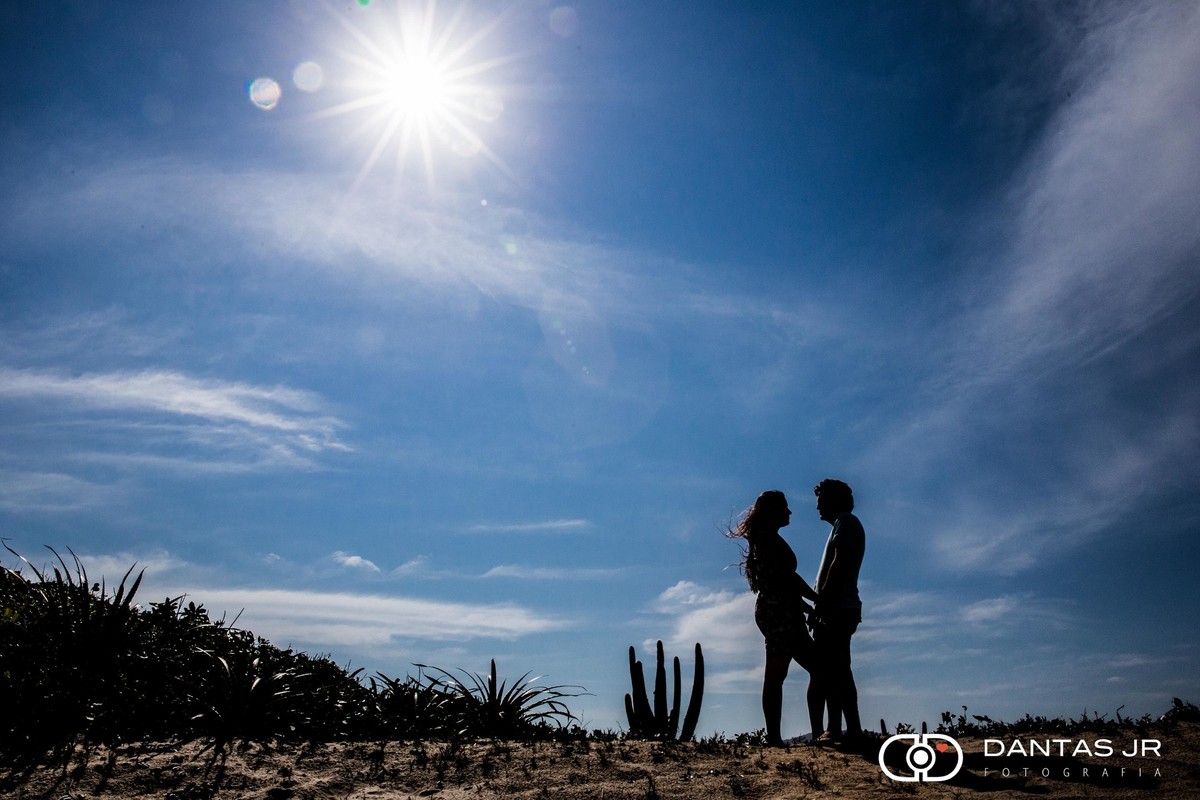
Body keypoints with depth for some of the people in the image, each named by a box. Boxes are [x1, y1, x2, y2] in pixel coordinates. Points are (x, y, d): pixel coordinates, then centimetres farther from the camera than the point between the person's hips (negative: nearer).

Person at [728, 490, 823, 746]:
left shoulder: (765, 538, 21)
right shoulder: (768, 538, -9)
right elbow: (788, 576, -16)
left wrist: (810, 608, 17)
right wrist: (818, 599, -7)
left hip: (784, 614, 10)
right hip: (778, 612, -10)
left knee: (818, 668, 10)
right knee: (775, 677, -8)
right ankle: (774, 738, -4)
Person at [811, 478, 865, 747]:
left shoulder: (845, 521, -4)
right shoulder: (847, 524, 24)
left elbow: (838, 564, -17)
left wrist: (821, 604, -21)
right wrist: (821, 605, 14)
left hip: (836, 609, -10)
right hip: (843, 608, 10)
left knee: (830, 671, -12)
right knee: (839, 671, 12)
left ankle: (834, 730, -14)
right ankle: (852, 729, 15)